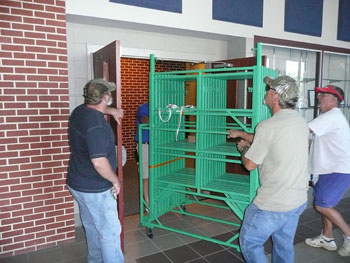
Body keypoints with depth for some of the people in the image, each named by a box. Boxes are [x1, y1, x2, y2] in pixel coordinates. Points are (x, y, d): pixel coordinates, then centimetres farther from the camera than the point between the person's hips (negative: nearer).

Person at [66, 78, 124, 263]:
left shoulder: (79, 111, 0)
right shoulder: (96, 125, -29)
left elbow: (93, 109, 27)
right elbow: (99, 163, -33)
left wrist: (110, 111, 17)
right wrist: (115, 181, -18)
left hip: (79, 184, 10)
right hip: (95, 189, -10)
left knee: (92, 227, 25)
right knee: (110, 232, 4)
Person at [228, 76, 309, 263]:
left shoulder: (268, 126, -23)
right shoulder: (301, 122, 3)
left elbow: (249, 164, -15)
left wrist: (243, 147, 5)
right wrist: (241, 134, 25)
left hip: (273, 204, -8)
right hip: (298, 200, 8)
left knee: (249, 243, 12)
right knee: (284, 246, 22)